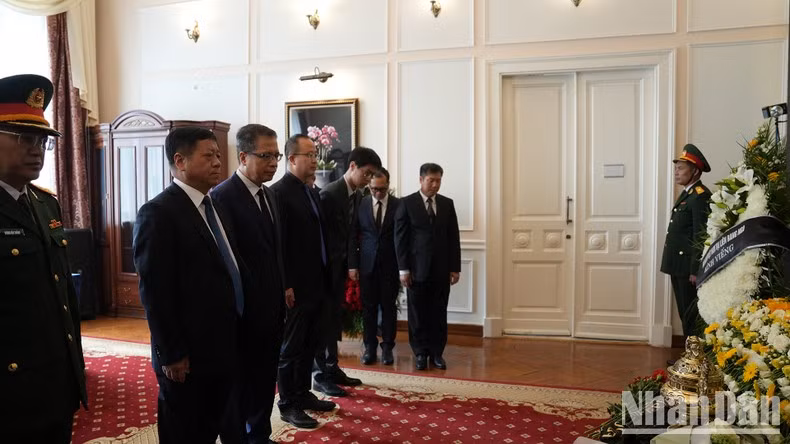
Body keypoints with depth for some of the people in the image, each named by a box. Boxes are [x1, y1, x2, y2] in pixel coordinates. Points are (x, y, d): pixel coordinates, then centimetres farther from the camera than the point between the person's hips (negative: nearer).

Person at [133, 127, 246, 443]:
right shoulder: (158, 213, -15)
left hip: (224, 349, 7)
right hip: (187, 357, -7)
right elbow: (154, 292, -18)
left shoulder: (216, 208, 11)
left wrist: (237, 338, 12)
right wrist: (171, 354, -17)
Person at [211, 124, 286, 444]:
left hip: (272, 308, 8)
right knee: (241, 383, 9)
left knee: (265, 381, 18)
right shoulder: (223, 196, -16)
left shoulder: (269, 195, 10)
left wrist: (281, 294, 13)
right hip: (244, 311, -7)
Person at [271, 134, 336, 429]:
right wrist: (285, 285, -19)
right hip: (295, 287, -8)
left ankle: (303, 394, 31)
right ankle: (288, 405, 17)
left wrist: (326, 278, 11)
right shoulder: (279, 192, -13)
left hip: (316, 284, 8)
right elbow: (277, 243, -17)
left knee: (309, 345, 17)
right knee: (291, 348, 4)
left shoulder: (312, 192, 13)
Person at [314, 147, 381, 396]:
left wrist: (348, 264, 8)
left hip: (340, 267, 8)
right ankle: (320, 376, 9)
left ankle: (332, 369, 25)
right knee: (324, 320, -1)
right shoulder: (329, 194, -19)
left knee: (334, 319, 14)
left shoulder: (356, 196, 7)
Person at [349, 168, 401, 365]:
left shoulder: (399, 205, -2)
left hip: (390, 265, -1)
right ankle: (370, 347, 18)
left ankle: (387, 347, 17)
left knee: (389, 307, 6)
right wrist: (352, 265, -1)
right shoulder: (360, 205, 2)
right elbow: (353, 237, 4)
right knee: (368, 307, 7)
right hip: (367, 265, 1)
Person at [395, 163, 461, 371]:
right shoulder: (407, 203, -1)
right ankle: (420, 353, 18)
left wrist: (455, 268, 4)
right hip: (417, 268, -2)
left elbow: (454, 237, 9)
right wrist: (403, 269, -8)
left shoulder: (447, 204, 9)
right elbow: (400, 238, -3)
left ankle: (437, 352, 18)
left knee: (439, 313, 6)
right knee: (418, 314, 5)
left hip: (441, 269, 3)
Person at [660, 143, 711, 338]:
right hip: (678, 266, 10)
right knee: (685, 314, 15)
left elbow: (701, 236, -19)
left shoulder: (700, 196, -14)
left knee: (692, 315, -1)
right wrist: (673, 266, 16)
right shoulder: (687, 193, 16)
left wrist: (695, 270, -20)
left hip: (688, 267, -10)